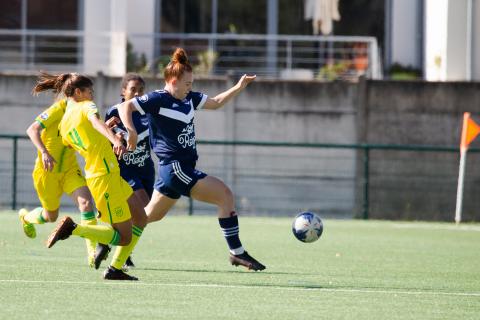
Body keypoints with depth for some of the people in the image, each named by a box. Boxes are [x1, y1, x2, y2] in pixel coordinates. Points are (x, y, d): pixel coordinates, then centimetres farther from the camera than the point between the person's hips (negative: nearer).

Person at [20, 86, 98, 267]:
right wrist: (44, 152, -37)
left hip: (70, 169, 5)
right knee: (51, 216, 11)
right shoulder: (58, 109, -17)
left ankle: (92, 251, -23)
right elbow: (32, 130, -23)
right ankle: (26, 217, 46)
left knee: (86, 201, -21)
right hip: (47, 171, -5)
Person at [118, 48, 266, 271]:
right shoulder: (158, 99, -12)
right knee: (225, 195, -12)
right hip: (175, 167, -9)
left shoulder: (189, 98, 11)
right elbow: (125, 107, -14)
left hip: (182, 169, 9)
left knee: (150, 215, 17)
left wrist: (238, 88, 9)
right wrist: (131, 132, -27)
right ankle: (236, 252, -8)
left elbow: (215, 103, 22)